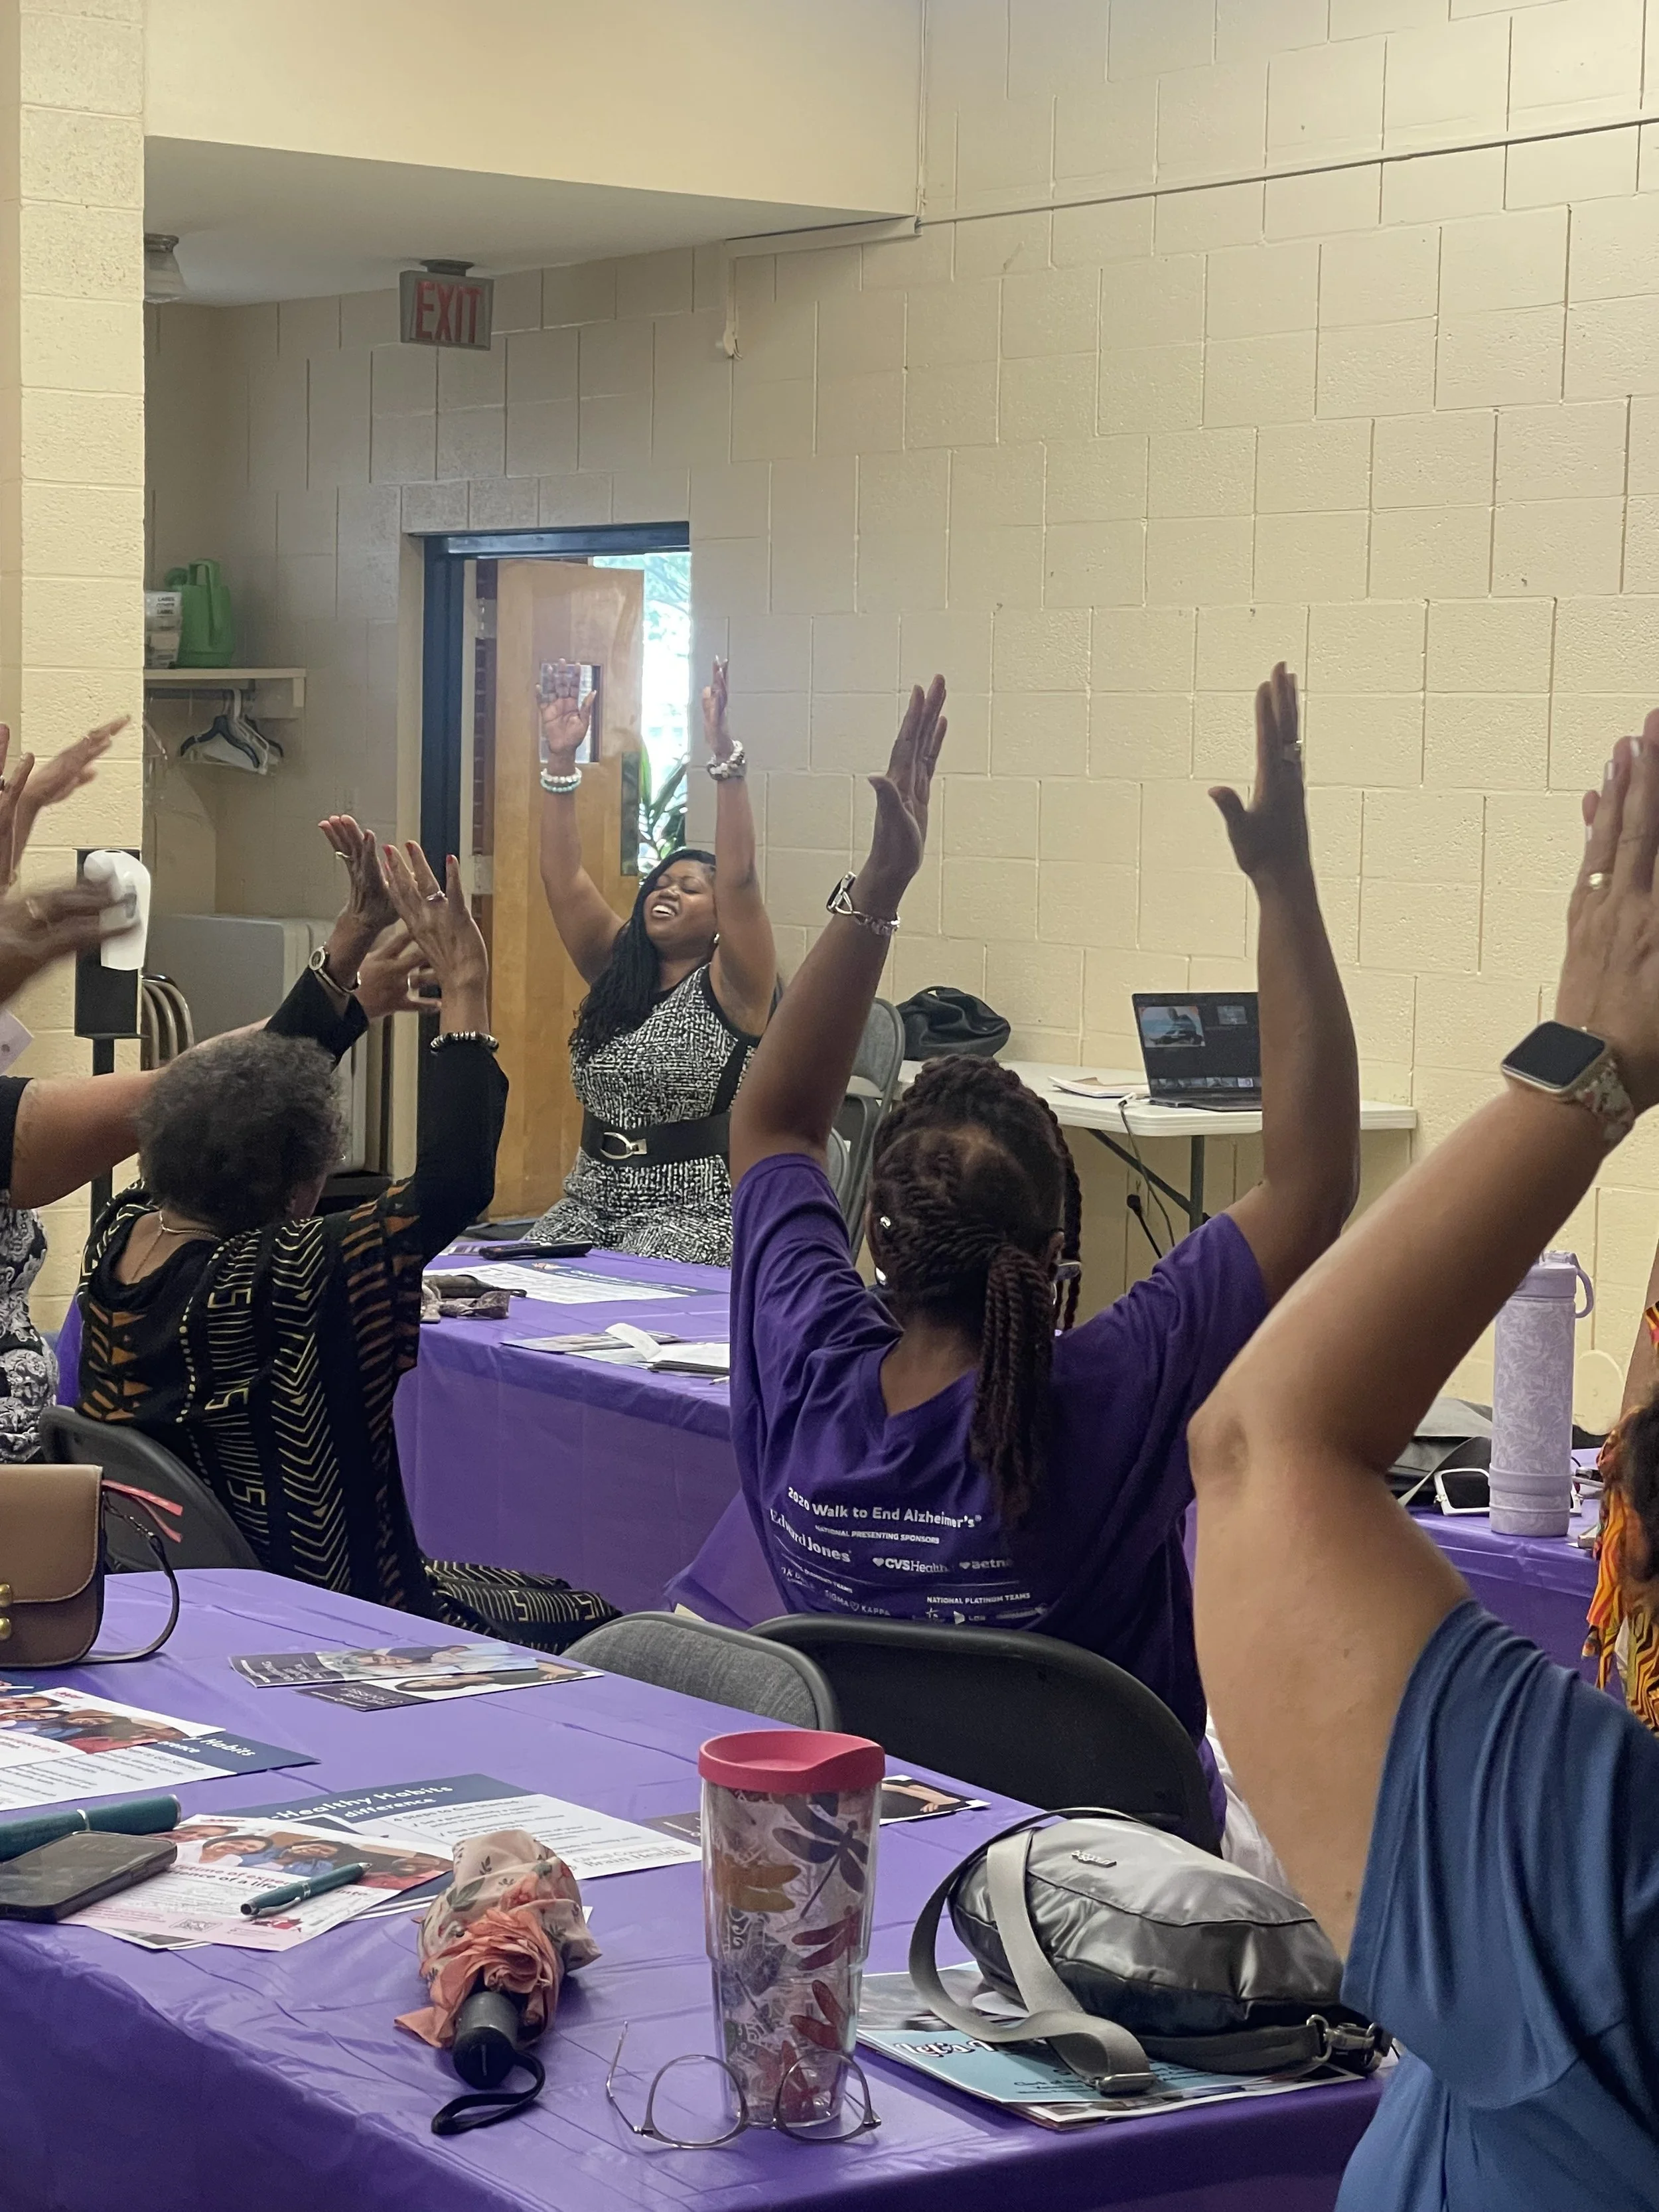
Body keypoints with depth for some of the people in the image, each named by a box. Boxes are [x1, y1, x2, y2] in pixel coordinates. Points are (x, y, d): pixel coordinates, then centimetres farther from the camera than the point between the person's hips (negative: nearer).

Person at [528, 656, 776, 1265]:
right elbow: (562, 878, 6)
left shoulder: (728, 987, -2)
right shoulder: (616, 972, 13)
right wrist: (560, 762, -3)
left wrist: (724, 756, -26)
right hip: (590, 1202, 6)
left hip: (694, 1212, -6)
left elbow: (740, 878, -16)